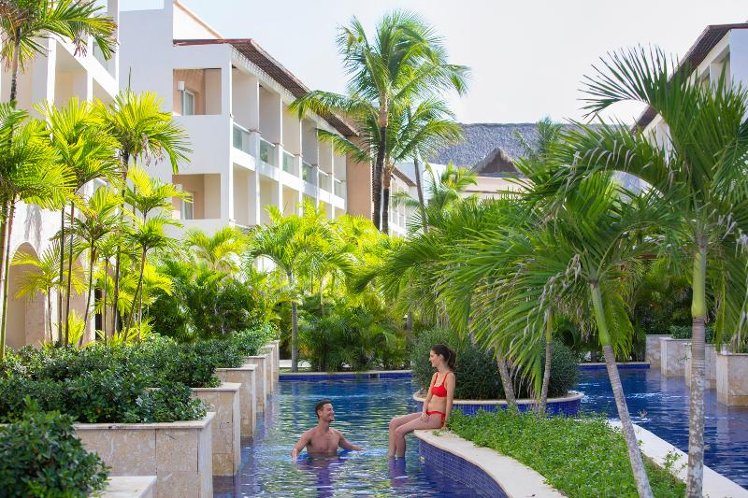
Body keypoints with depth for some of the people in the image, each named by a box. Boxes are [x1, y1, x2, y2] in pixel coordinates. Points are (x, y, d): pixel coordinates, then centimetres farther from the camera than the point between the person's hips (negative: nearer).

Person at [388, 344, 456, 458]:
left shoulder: (450, 376, -13)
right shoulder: (435, 375, 14)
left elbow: (449, 401, -15)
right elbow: (428, 398, 12)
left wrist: (445, 424, -16)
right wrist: (424, 412, -6)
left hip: (437, 417, -9)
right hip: (428, 414, 9)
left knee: (399, 431, -15)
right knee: (394, 423, -1)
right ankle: (390, 455, -3)